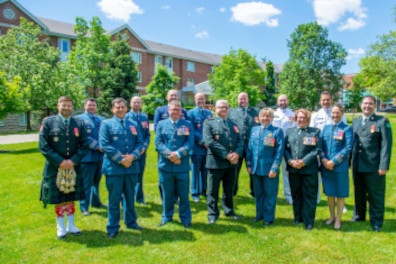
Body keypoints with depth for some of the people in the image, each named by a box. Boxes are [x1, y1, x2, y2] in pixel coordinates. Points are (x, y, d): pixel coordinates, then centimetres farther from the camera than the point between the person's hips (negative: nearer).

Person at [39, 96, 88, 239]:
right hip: (55, 167, -2)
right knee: (58, 200, 8)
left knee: (71, 198, 12)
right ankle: (61, 228, 24)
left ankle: (71, 226, 26)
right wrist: (59, 162, -14)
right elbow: (43, 146, -7)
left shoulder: (79, 124, 4)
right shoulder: (48, 122, -3)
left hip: (73, 167, 2)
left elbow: (83, 145, 3)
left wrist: (73, 160, -10)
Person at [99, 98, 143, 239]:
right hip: (114, 168, -4)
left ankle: (131, 222, 31)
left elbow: (139, 143, 9)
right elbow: (104, 145, -8)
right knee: (114, 199, 4)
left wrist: (132, 156, -11)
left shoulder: (133, 125, 13)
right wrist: (120, 159, -15)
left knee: (130, 197, 15)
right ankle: (113, 228, 17)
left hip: (132, 167, 4)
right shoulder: (106, 124, 1)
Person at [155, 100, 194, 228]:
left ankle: (185, 219, 22)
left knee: (184, 194, 6)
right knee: (167, 194, 11)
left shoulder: (187, 125, 7)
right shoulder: (161, 124, 9)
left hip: (182, 166, -1)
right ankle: (167, 217, 29)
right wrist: (169, 155, -13)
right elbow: (158, 143, 0)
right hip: (165, 165, 1)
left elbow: (190, 143, -3)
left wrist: (178, 154, -17)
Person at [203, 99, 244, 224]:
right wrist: (226, 155, -18)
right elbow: (210, 142, -14)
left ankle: (229, 211, 32)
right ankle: (212, 214, 19)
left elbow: (240, 140, 9)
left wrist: (237, 153, -12)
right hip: (216, 163, -5)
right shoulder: (209, 123, -1)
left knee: (229, 190, 16)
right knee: (213, 190, 5)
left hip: (232, 163, 5)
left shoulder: (233, 124, 17)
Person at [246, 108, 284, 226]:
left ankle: (269, 217, 21)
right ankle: (259, 214, 31)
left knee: (270, 194, 7)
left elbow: (279, 151, -7)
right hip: (255, 168, 4)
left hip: (269, 169, -4)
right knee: (258, 193, 16)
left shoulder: (277, 131, -3)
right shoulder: (254, 130, 10)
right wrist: (249, 165, 7)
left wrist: (274, 168, -12)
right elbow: (249, 148, 12)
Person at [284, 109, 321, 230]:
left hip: (309, 169, -3)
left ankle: (308, 221, 14)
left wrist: (304, 161, -15)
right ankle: (297, 217, 28)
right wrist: (290, 161, -9)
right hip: (293, 169, 3)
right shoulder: (289, 131, 13)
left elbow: (317, 149, -7)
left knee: (309, 196, 2)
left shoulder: (315, 131, 3)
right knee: (296, 195, 13)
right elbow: (285, 148, 7)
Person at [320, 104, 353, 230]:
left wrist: (334, 161, -16)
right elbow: (320, 146, 7)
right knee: (329, 193, 13)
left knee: (340, 194, 5)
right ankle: (332, 217, 30)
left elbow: (348, 148, -10)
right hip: (326, 166, 4)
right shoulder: (326, 128, 10)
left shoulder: (347, 129, -3)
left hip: (340, 167, -4)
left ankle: (338, 219, 20)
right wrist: (324, 159, -9)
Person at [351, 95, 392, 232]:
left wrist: (384, 166, -15)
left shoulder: (382, 121, -4)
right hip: (357, 166, 5)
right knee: (359, 194, 17)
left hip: (374, 167, -5)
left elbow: (386, 145, -9)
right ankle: (359, 216, 34)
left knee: (375, 195, 5)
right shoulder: (355, 122, 12)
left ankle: (376, 222, 22)